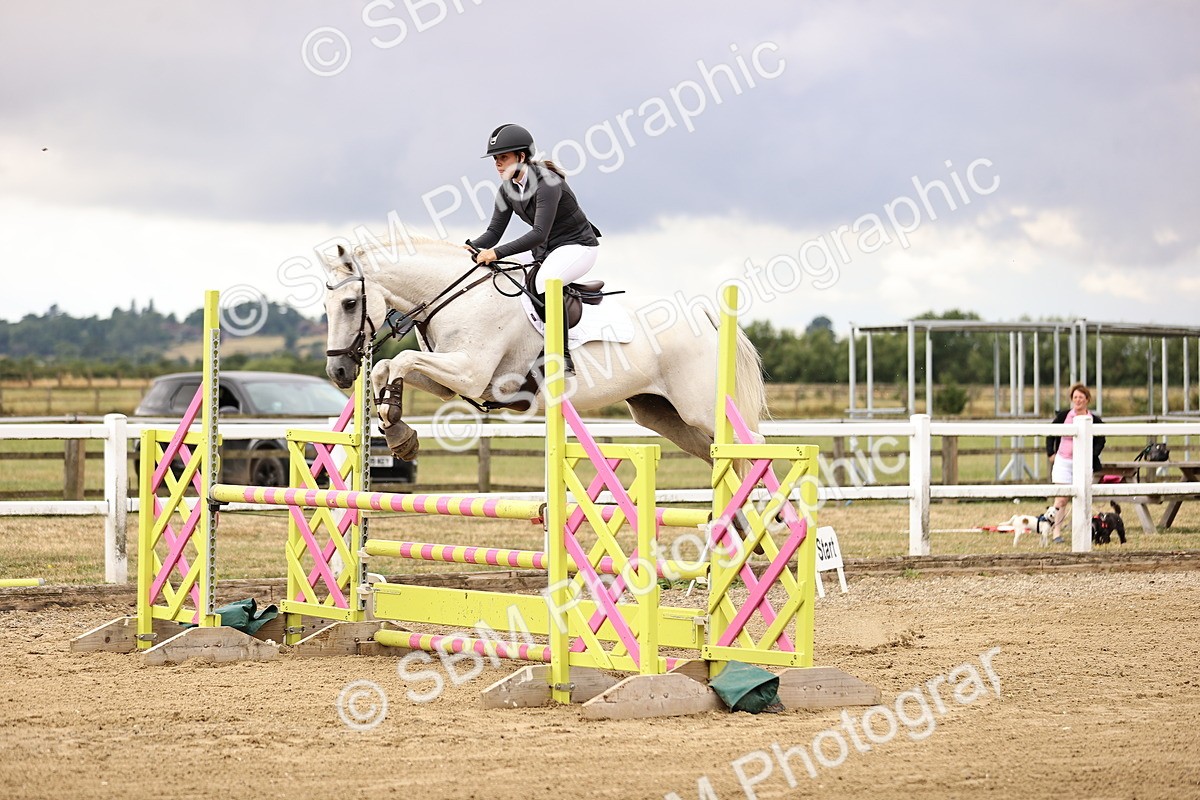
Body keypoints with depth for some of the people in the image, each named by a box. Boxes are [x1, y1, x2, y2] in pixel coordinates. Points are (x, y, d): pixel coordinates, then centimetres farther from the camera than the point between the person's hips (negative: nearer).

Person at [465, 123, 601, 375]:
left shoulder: (547, 184, -26)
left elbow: (539, 233, -34)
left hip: (577, 246, -9)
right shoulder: (507, 189, 0)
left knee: (545, 282, -35)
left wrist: (497, 253, -40)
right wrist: (471, 248, -22)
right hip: (545, 249, 9)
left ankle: (563, 356, -30)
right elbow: (494, 231, 0)